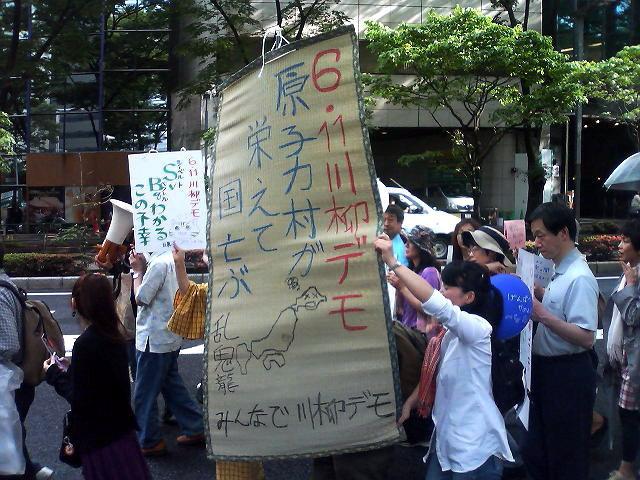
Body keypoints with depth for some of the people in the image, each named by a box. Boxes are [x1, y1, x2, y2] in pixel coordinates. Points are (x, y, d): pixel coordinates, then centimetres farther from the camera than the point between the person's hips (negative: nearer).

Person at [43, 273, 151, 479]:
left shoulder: (85, 344, -21)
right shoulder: (115, 337, 2)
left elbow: (78, 398, -18)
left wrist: (55, 374, -4)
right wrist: (67, 371, 18)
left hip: (98, 436, -8)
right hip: (120, 426, 8)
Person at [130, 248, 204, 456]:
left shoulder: (159, 263, -22)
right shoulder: (171, 259, 8)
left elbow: (141, 298, -17)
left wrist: (138, 271, -7)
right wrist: (143, 267, 2)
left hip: (154, 340, -10)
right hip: (170, 338, 10)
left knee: (144, 395, 4)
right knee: (172, 386, 20)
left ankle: (150, 442, 14)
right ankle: (195, 429, 25)